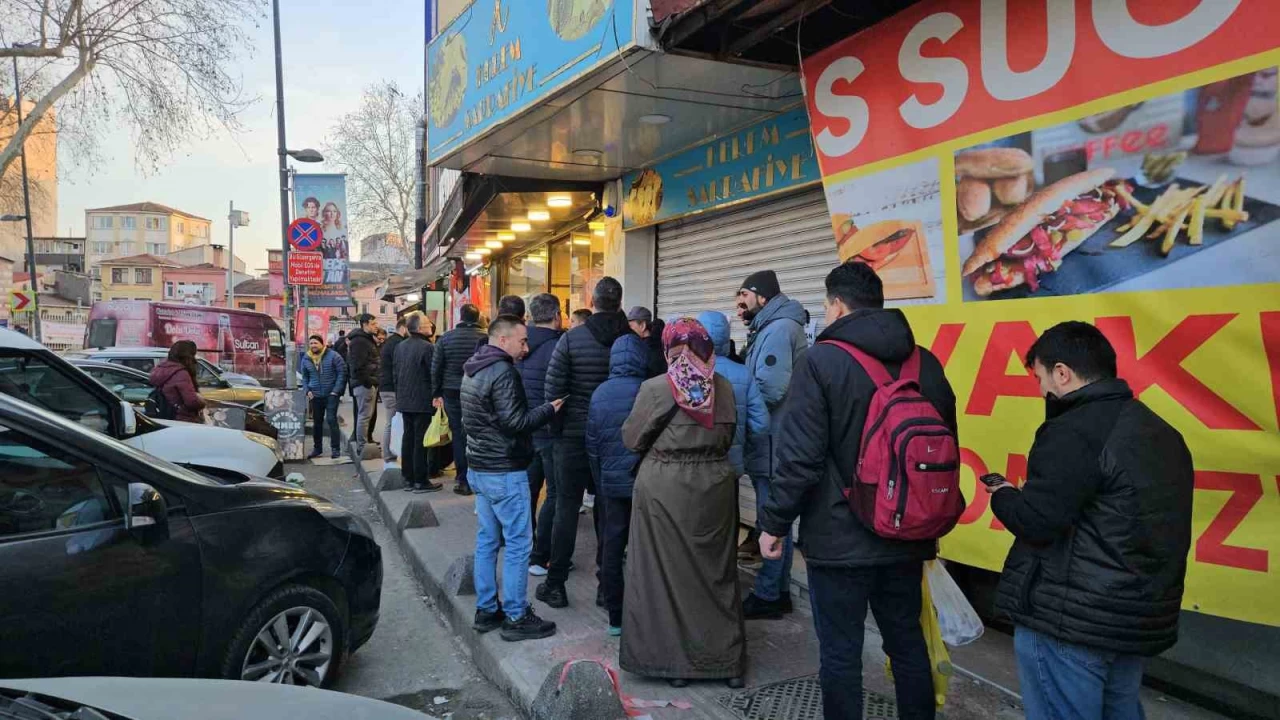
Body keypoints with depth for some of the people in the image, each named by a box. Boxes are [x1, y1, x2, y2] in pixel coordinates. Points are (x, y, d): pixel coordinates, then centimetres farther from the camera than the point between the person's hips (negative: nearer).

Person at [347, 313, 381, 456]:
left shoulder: (368, 339, 20)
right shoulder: (359, 341, -13)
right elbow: (358, 365, -21)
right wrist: (368, 381, -21)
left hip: (370, 383, 10)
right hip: (364, 384, -10)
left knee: (366, 415, 16)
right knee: (364, 415, -7)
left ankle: (362, 446, 25)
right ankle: (361, 448, -2)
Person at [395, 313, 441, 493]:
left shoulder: (399, 347, 9)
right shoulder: (427, 347, -16)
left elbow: (396, 373, 15)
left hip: (404, 401, 8)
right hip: (422, 402, -8)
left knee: (408, 437, 13)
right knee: (421, 440, -3)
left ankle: (408, 478, 18)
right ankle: (420, 481, 0)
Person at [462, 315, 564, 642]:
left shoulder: (473, 371, 13)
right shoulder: (503, 372, -18)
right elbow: (515, 421, -22)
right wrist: (549, 409, -11)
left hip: (479, 467, 10)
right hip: (505, 472, -10)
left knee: (486, 541, 14)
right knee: (518, 544, -1)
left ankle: (486, 610, 22)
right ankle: (516, 617, 5)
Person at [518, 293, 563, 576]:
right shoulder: (557, 346, -17)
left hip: (524, 429, 7)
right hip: (550, 430, -7)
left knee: (528, 490, 17)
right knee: (555, 494, 2)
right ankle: (540, 558, 4)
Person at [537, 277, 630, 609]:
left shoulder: (571, 338, -10)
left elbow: (553, 388, -10)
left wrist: (558, 422, 5)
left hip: (573, 435, -2)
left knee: (566, 507, 7)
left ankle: (555, 585, 13)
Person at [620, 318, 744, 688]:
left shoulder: (655, 388, -12)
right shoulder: (723, 387, -2)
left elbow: (632, 439, -3)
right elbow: (728, 437, 7)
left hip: (664, 487, -3)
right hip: (714, 485, 4)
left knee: (667, 570, 9)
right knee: (716, 570, 15)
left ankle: (673, 658, 18)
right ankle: (727, 659, 24)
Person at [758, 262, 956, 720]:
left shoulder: (822, 360, -13)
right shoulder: (926, 363, 5)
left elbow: (799, 456, -18)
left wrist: (773, 522, -7)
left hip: (839, 539, -6)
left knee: (840, 653, 7)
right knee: (908, 643, 20)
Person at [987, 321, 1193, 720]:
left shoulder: (1075, 431, -18)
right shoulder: (1161, 432, 11)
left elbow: (1035, 522, -22)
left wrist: (1002, 495, -2)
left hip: (1070, 622, -9)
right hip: (1142, 618, 9)